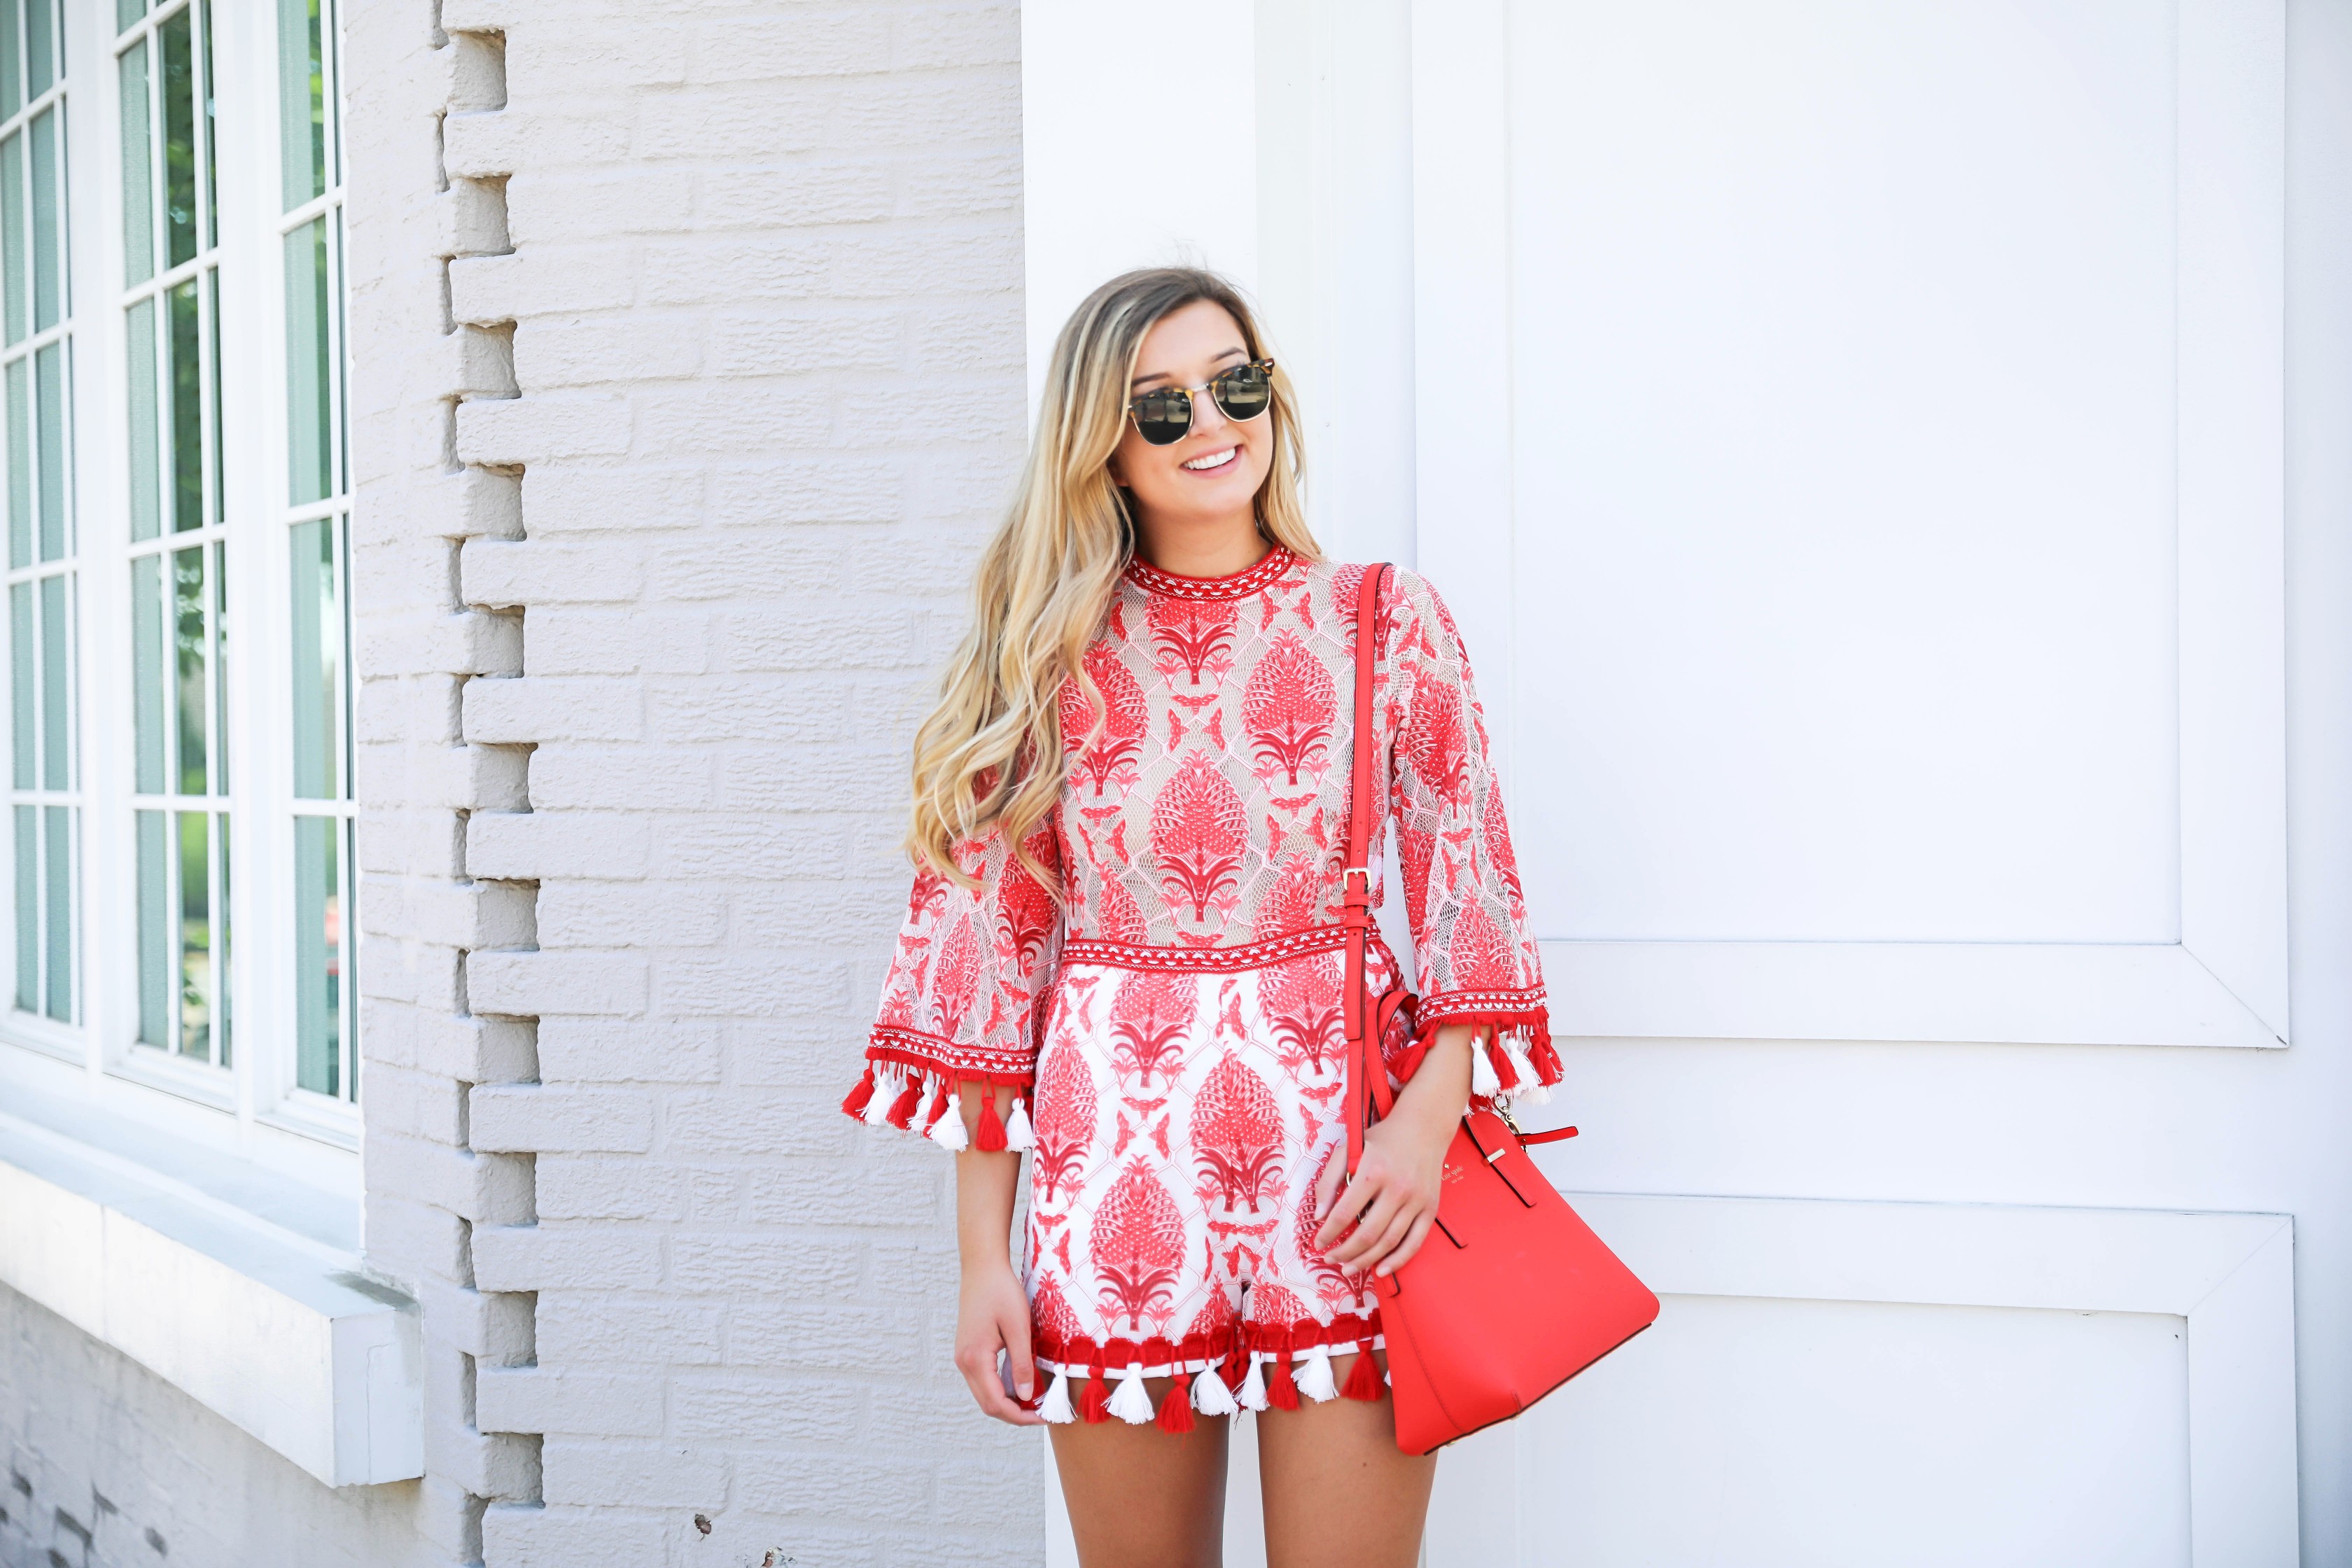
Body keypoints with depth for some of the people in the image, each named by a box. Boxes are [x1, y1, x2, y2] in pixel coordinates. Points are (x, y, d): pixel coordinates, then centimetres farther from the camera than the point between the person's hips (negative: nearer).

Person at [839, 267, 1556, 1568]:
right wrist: (982, 1256, 1)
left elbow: (1466, 898, 3)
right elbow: (988, 936, 4)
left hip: (1339, 1144, 0)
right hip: (1115, 1149, 1)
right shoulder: (1045, 654, 5)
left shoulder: (1386, 623, 5)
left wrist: (1427, 1117, -14)